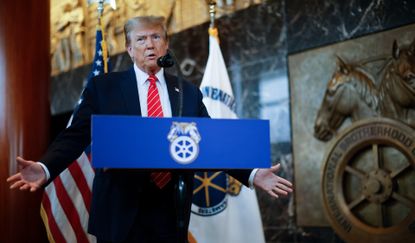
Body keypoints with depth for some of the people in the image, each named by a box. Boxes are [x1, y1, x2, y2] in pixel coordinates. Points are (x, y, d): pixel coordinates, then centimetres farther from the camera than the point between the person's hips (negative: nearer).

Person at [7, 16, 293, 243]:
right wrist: (45, 168, -20)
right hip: (120, 209, -2)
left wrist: (251, 174, -4)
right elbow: (75, 136, -2)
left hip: (171, 210, 2)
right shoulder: (103, 86, 3)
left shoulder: (188, 92, 11)